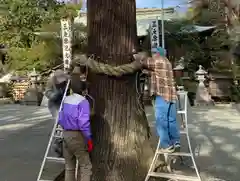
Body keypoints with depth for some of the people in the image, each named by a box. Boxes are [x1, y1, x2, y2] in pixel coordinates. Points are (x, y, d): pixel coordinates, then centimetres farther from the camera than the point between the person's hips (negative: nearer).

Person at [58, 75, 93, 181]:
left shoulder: (66, 99, 6)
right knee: (85, 166, 3)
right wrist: (89, 139, -14)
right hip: (77, 136, -8)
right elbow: (84, 123, -23)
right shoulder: (83, 101, -17)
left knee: (69, 166, 16)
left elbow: (60, 119, 13)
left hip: (66, 134, 8)